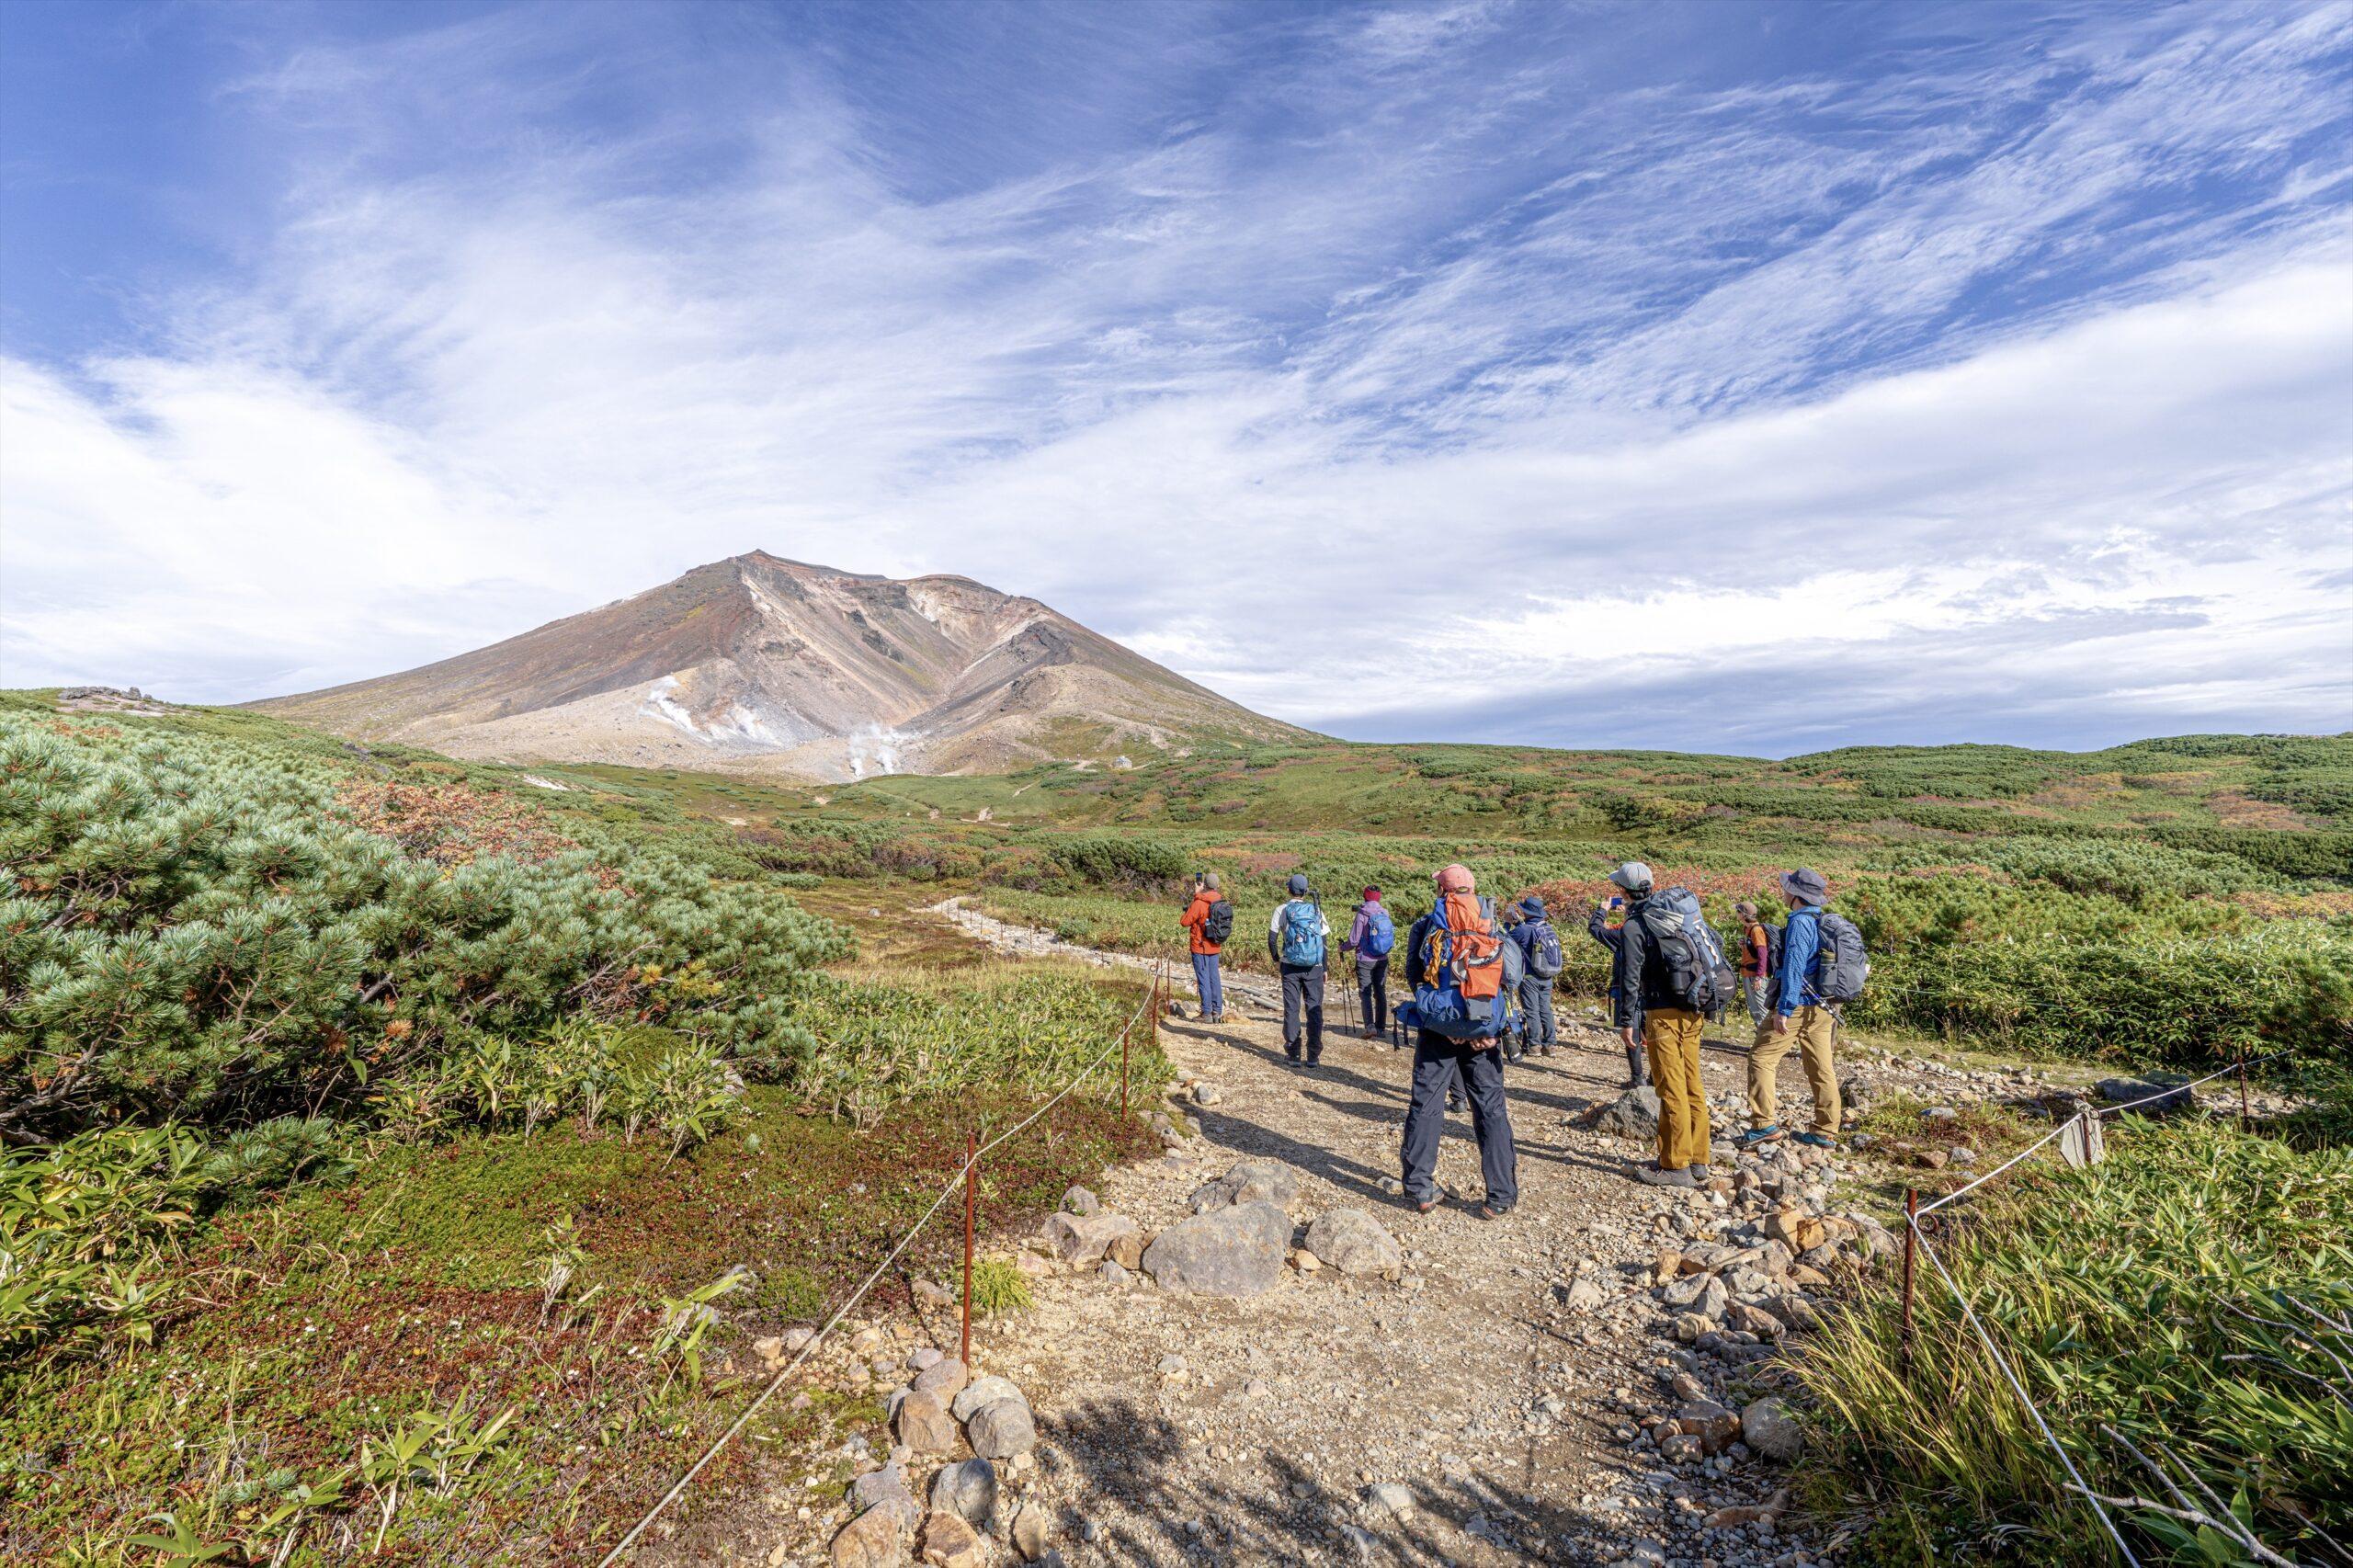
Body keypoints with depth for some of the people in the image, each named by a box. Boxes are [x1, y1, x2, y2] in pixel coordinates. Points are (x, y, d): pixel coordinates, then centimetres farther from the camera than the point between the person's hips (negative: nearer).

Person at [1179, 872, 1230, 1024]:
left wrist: (1189, 909, 3)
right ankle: (1217, 1012, 16)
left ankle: (1206, 1013, 4)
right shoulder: (1221, 901, 1)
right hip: (1215, 946, 6)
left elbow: (1185, 922, -15)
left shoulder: (1199, 902, -18)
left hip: (1201, 946, -6)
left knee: (1203, 979, 1)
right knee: (1215, 977, 12)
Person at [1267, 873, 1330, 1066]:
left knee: (1292, 1009, 5)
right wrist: (1324, 968, 10)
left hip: (1290, 966, -1)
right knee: (1314, 1010, 6)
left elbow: (1272, 938, -4)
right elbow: (1325, 939, 3)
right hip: (1314, 967, 1)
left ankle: (1293, 1054, 6)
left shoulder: (1282, 910, -1)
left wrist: (1276, 960, 11)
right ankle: (1314, 1056, 7)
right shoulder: (1316, 910, 4)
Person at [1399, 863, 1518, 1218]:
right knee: (1491, 1108, 8)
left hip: (1437, 1029, -1)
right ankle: (1501, 1195, 11)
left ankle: (1420, 1190, 10)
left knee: (1425, 1106, 7)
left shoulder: (1424, 925, -1)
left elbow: (1413, 976, -6)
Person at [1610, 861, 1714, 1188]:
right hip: (1692, 1011, 7)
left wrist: (1626, 1022, -7)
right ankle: (1698, 1161, 20)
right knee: (1692, 1086, 12)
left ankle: (1676, 1166, 5)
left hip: (1663, 1014, -7)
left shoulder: (1633, 927, -10)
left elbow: (1631, 979, -13)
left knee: (1671, 1090, -2)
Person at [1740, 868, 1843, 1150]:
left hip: (1798, 1006, -9)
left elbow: (1794, 968, -22)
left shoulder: (1800, 923, -15)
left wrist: (1784, 1010, -23)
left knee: (1761, 1059, -3)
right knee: (1821, 1068, 12)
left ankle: (1765, 1124, -5)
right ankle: (1826, 1132, 18)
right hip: (1823, 1008, 9)